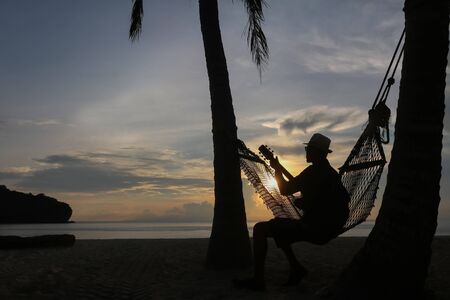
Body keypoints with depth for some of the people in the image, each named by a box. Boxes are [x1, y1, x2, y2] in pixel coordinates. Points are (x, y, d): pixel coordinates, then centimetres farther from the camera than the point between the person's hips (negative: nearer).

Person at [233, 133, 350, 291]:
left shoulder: (314, 171, -16)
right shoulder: (332, 173, 13)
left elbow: (284, 190, -14)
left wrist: (277, 169, 3)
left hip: (313, 227, -10)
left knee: (259, 229, -9)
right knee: (277, 226, 29)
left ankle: (257, 279, -10)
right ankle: (296, 268, 23)